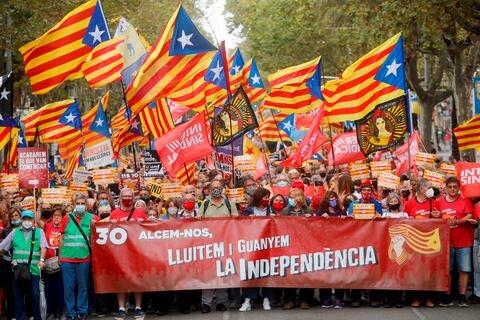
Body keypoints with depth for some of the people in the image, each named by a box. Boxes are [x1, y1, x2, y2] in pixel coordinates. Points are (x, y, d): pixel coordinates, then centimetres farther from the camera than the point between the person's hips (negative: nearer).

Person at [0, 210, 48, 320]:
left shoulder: (39, 232, 10)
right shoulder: (15, 232, 15)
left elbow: (43, 247, -3)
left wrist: (41, 260, -19)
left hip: (33, 269, -2)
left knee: (35, 295, -3)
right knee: (18, 295, 4)